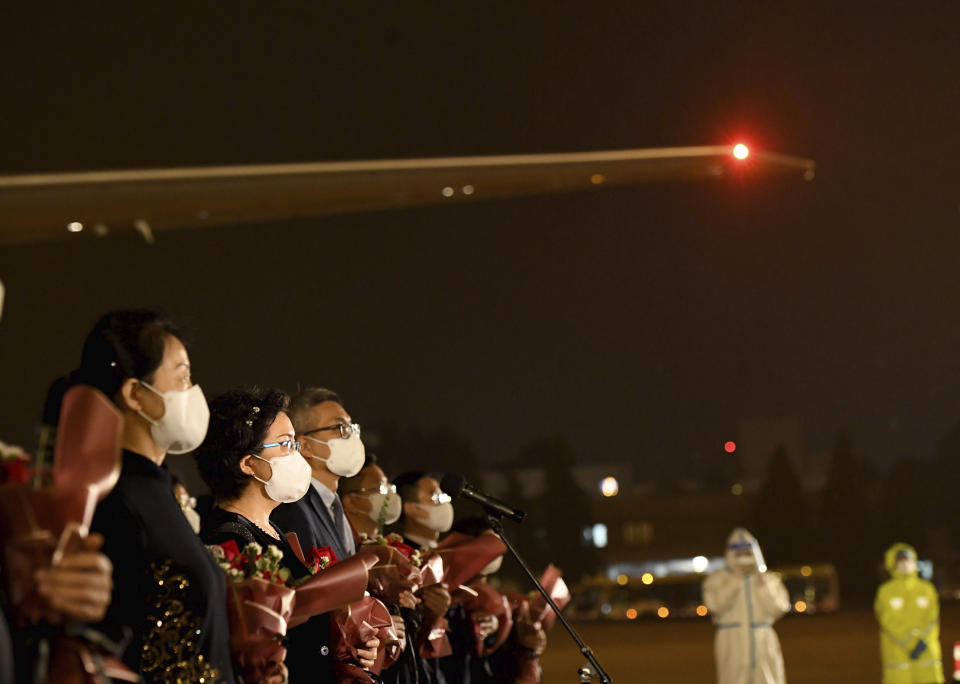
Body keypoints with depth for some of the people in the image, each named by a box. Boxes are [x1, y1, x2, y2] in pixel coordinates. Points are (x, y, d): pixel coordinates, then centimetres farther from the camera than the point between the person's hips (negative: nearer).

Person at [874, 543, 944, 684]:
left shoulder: (927, 589, 10)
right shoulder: (885, 592, 2)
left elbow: (932, 620, 4)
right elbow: (889, 623, -7)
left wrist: (922, 641, -13)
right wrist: (910, 645, -16)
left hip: (926, 655, 2)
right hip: (897, 656, -2)